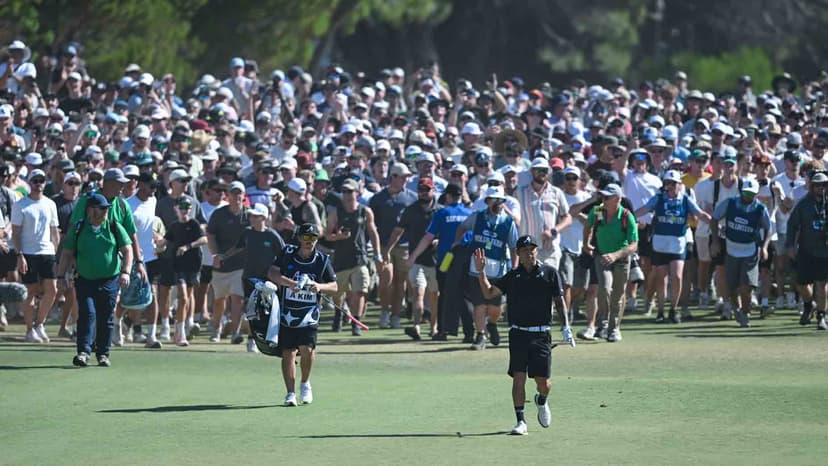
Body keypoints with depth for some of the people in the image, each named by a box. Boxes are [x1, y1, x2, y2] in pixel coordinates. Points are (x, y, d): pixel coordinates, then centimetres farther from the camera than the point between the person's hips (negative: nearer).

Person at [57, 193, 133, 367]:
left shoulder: (115, 228, 4)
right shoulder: (78, 229, 4)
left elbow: (127, 251, 2)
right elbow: (67, 254, 8)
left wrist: (125, 272, -12)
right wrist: (61, 277, 1)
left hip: (109, 281, 1)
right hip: (85, 280, -1)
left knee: (106, 319, 4)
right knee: (87, 314, -13)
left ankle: (103, 354, 14)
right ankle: (83, 352, -16)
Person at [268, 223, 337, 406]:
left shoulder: (322, 260, 3)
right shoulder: (287, 254, 2)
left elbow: (334, 287, 7)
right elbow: (273, 273, -8)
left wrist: (319, 287, -14)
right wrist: (290, 283, -24)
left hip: (309, 314, -1)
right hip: (286, 313, 1)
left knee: (307, 349, -16)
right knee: (288, 352, -1)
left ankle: (305, 383, 9)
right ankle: (290, 392, 6)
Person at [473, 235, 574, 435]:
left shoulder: (549, 272, 2)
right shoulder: (512, 276, 7)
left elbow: (559, 301, 3)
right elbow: (489, 293, 7)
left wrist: (566, 326, -6)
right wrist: (480, 272, -4)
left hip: (541, 334, -1)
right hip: (518, 334, 1)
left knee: (544, 382, 1)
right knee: (518, 378, -7)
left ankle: (541, 400, 36)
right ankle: (521, 422, 0)